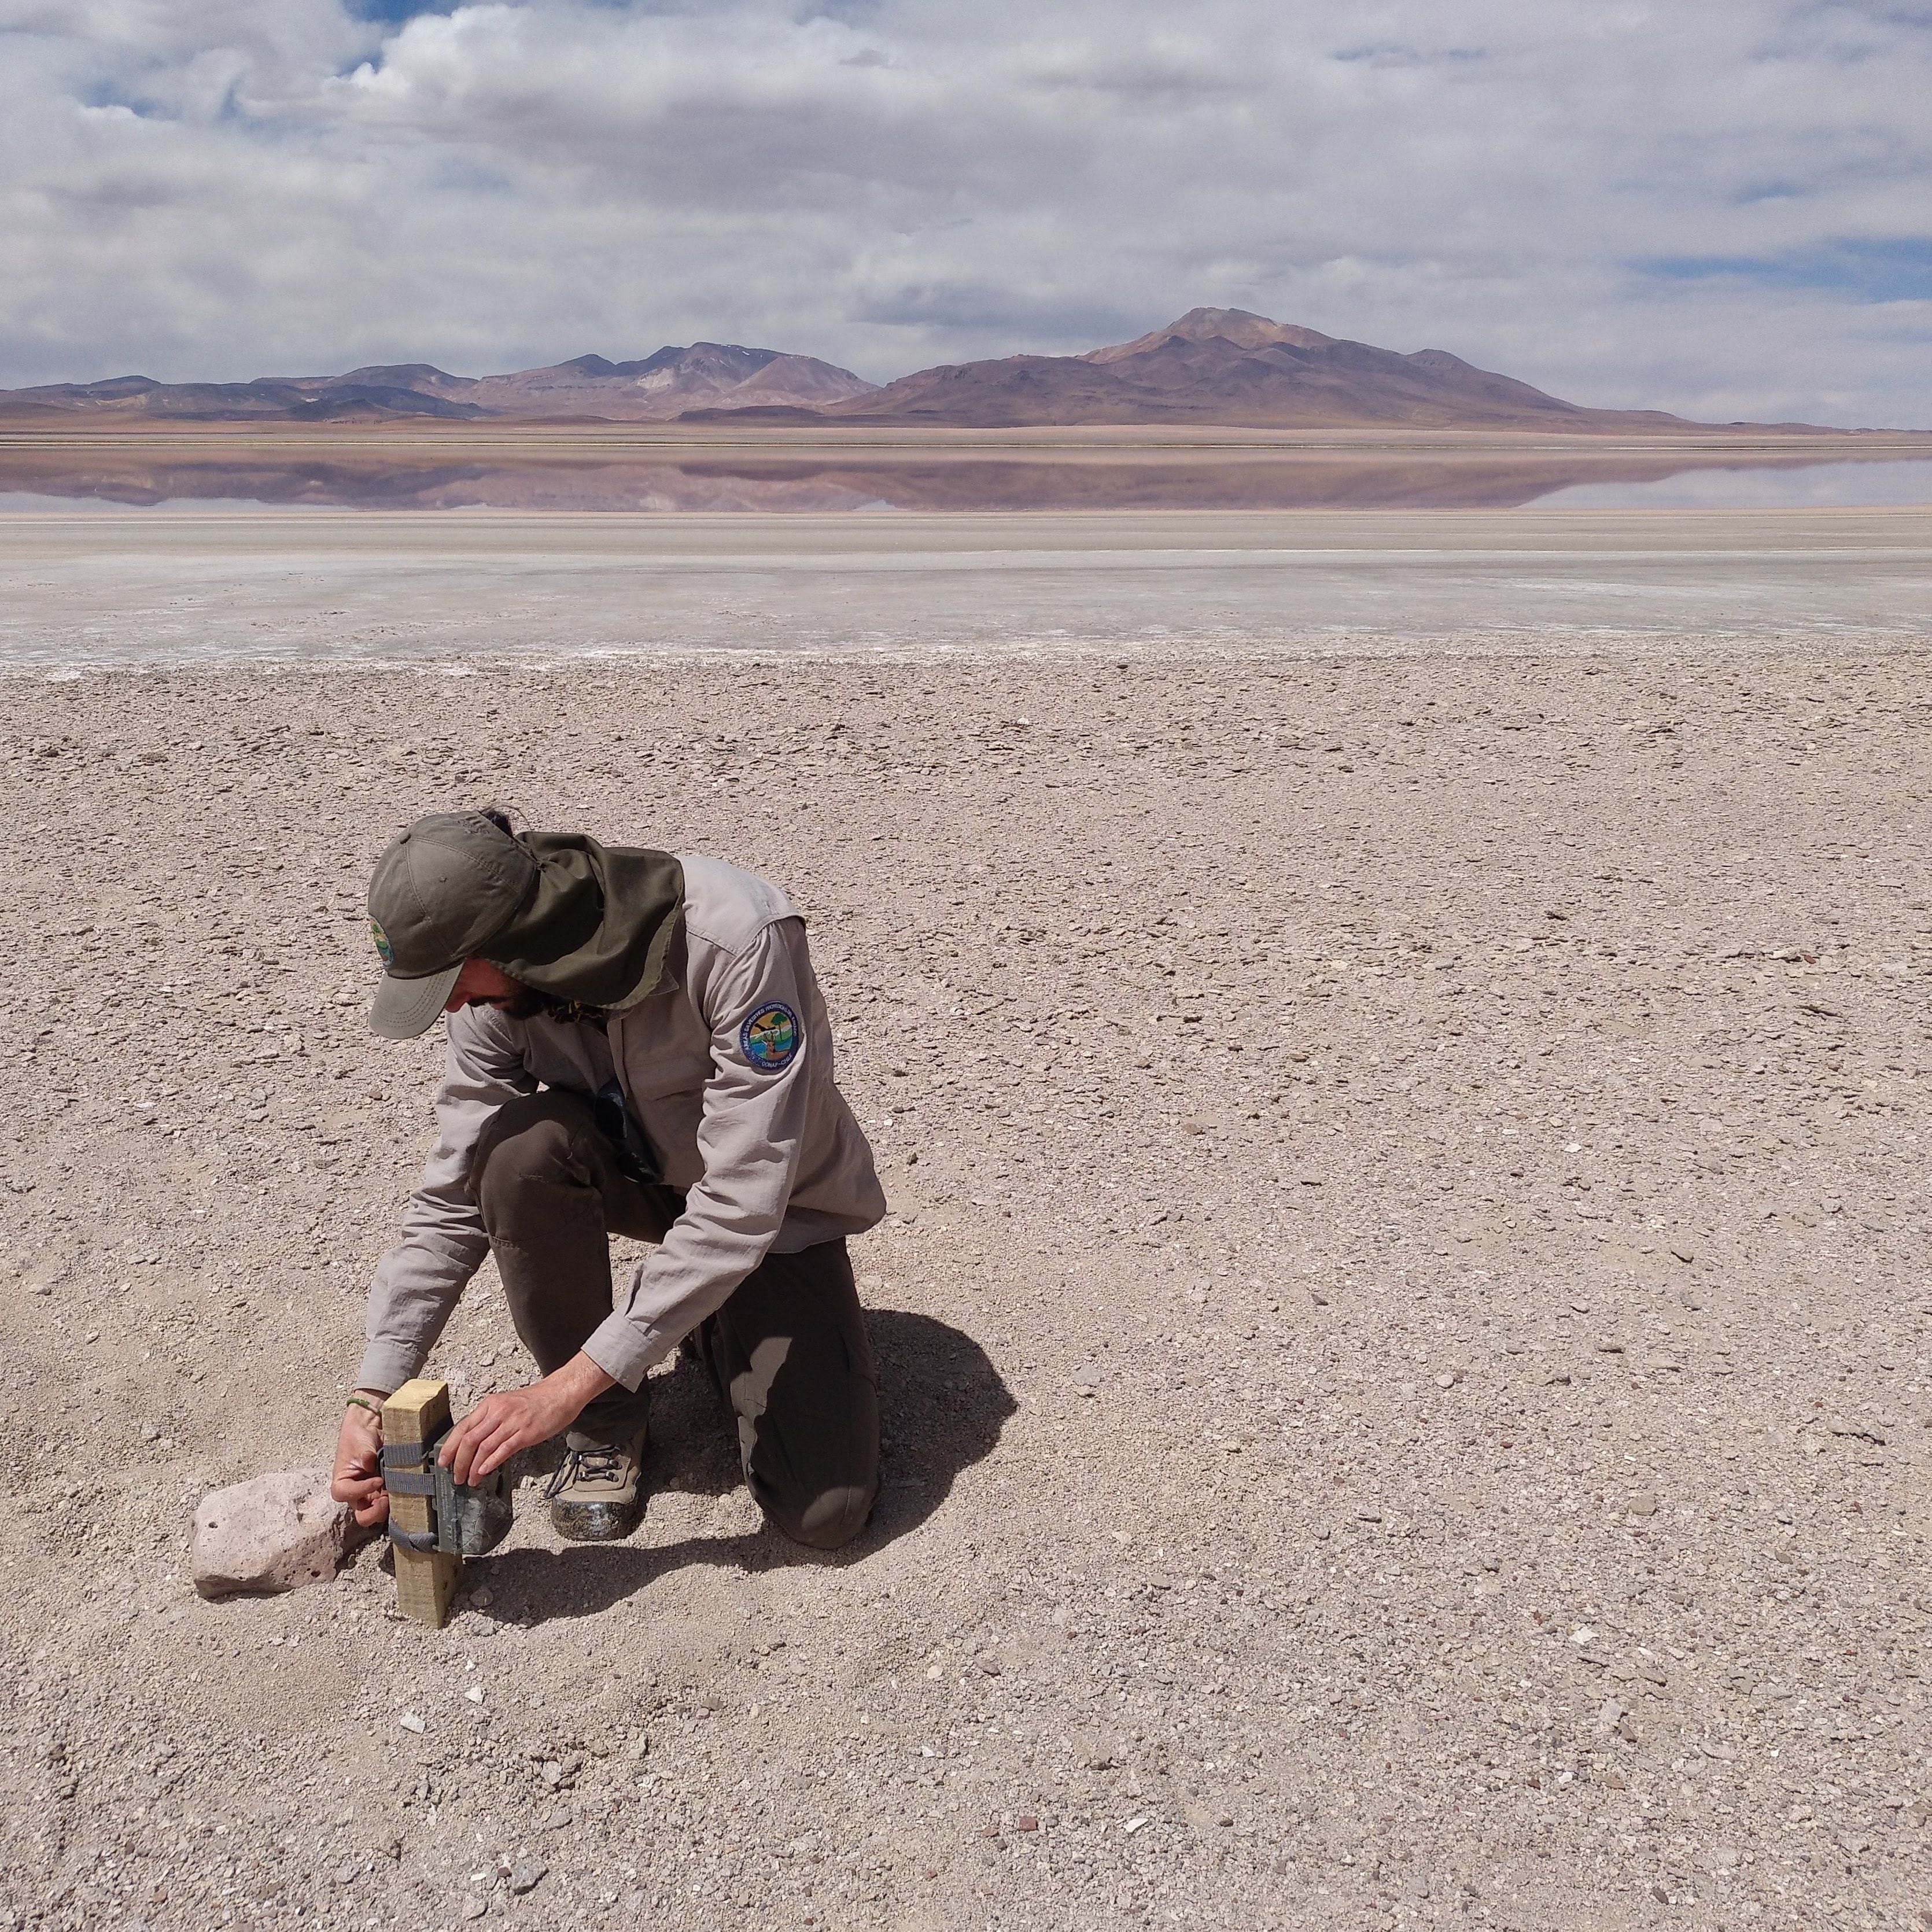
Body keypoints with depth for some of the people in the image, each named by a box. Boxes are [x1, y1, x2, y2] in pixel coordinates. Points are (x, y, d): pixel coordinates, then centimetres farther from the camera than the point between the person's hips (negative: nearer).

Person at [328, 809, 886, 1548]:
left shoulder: (733, 938, -36)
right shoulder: (497, 987, -18)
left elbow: (741, 1202, -37)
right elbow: (451, 1202, -10)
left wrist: (567, 1387, -37)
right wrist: (373, 1396, -16)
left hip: (773, 1209, -4)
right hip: (637, 1174, 4)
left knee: (826, 1511, -18)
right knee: (520, 1143, -32)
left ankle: (721, 1332, 14)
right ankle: (606, 1425, -9)